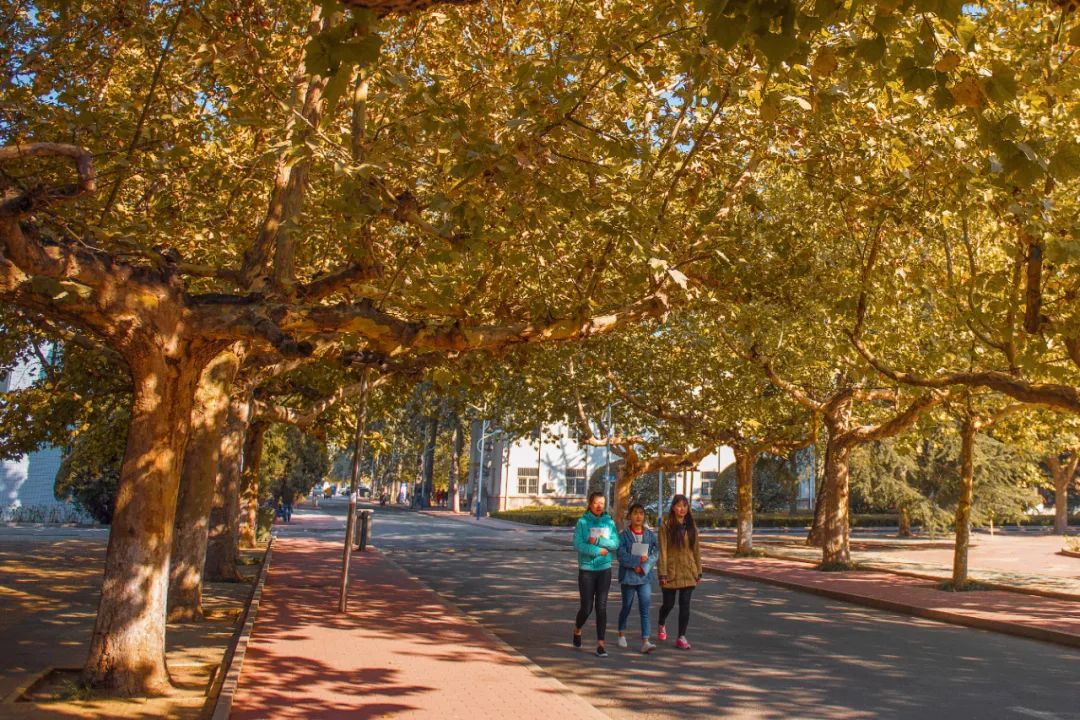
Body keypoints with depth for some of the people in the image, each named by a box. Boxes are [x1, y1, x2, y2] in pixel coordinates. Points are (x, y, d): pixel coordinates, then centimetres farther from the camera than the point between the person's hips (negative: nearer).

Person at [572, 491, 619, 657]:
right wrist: (599, 551, -15)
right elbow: (578, 544, -13)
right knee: (587, 607, 2)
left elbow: (615, 544, -5)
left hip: (604, 569, 2)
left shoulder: (609, 522, 4)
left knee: (601, 607, -2)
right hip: (586, 569, -2)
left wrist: (598, 541, -18)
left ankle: (600, 644, 3)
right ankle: (577, 630, 32)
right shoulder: (583, 522, -4)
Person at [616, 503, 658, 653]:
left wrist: (643, 568, -16)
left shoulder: (651, 535, 2)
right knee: (626, 607, 14)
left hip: (645, 577, 1)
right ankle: (622, 634, 36)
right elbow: (622, 556, -12)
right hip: (628, 577, -1)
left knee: (645, 609, -8)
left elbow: (655, 555, -4)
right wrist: (639, 559, -20)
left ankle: (645, 642, -10)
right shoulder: (623, 535, -4)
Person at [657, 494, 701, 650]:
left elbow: (696, 549, 9)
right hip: (671, 571, -3)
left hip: (688, 572, 3)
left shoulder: (691, 526, 6)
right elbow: (662, 551, -8)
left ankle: (681, 637, 5)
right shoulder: (666, 526, -6)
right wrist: (662, 573, -11)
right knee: (669, 603, 9)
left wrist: (699, 571, 7)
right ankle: (662, 625, 38)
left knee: (685, 604, -1)